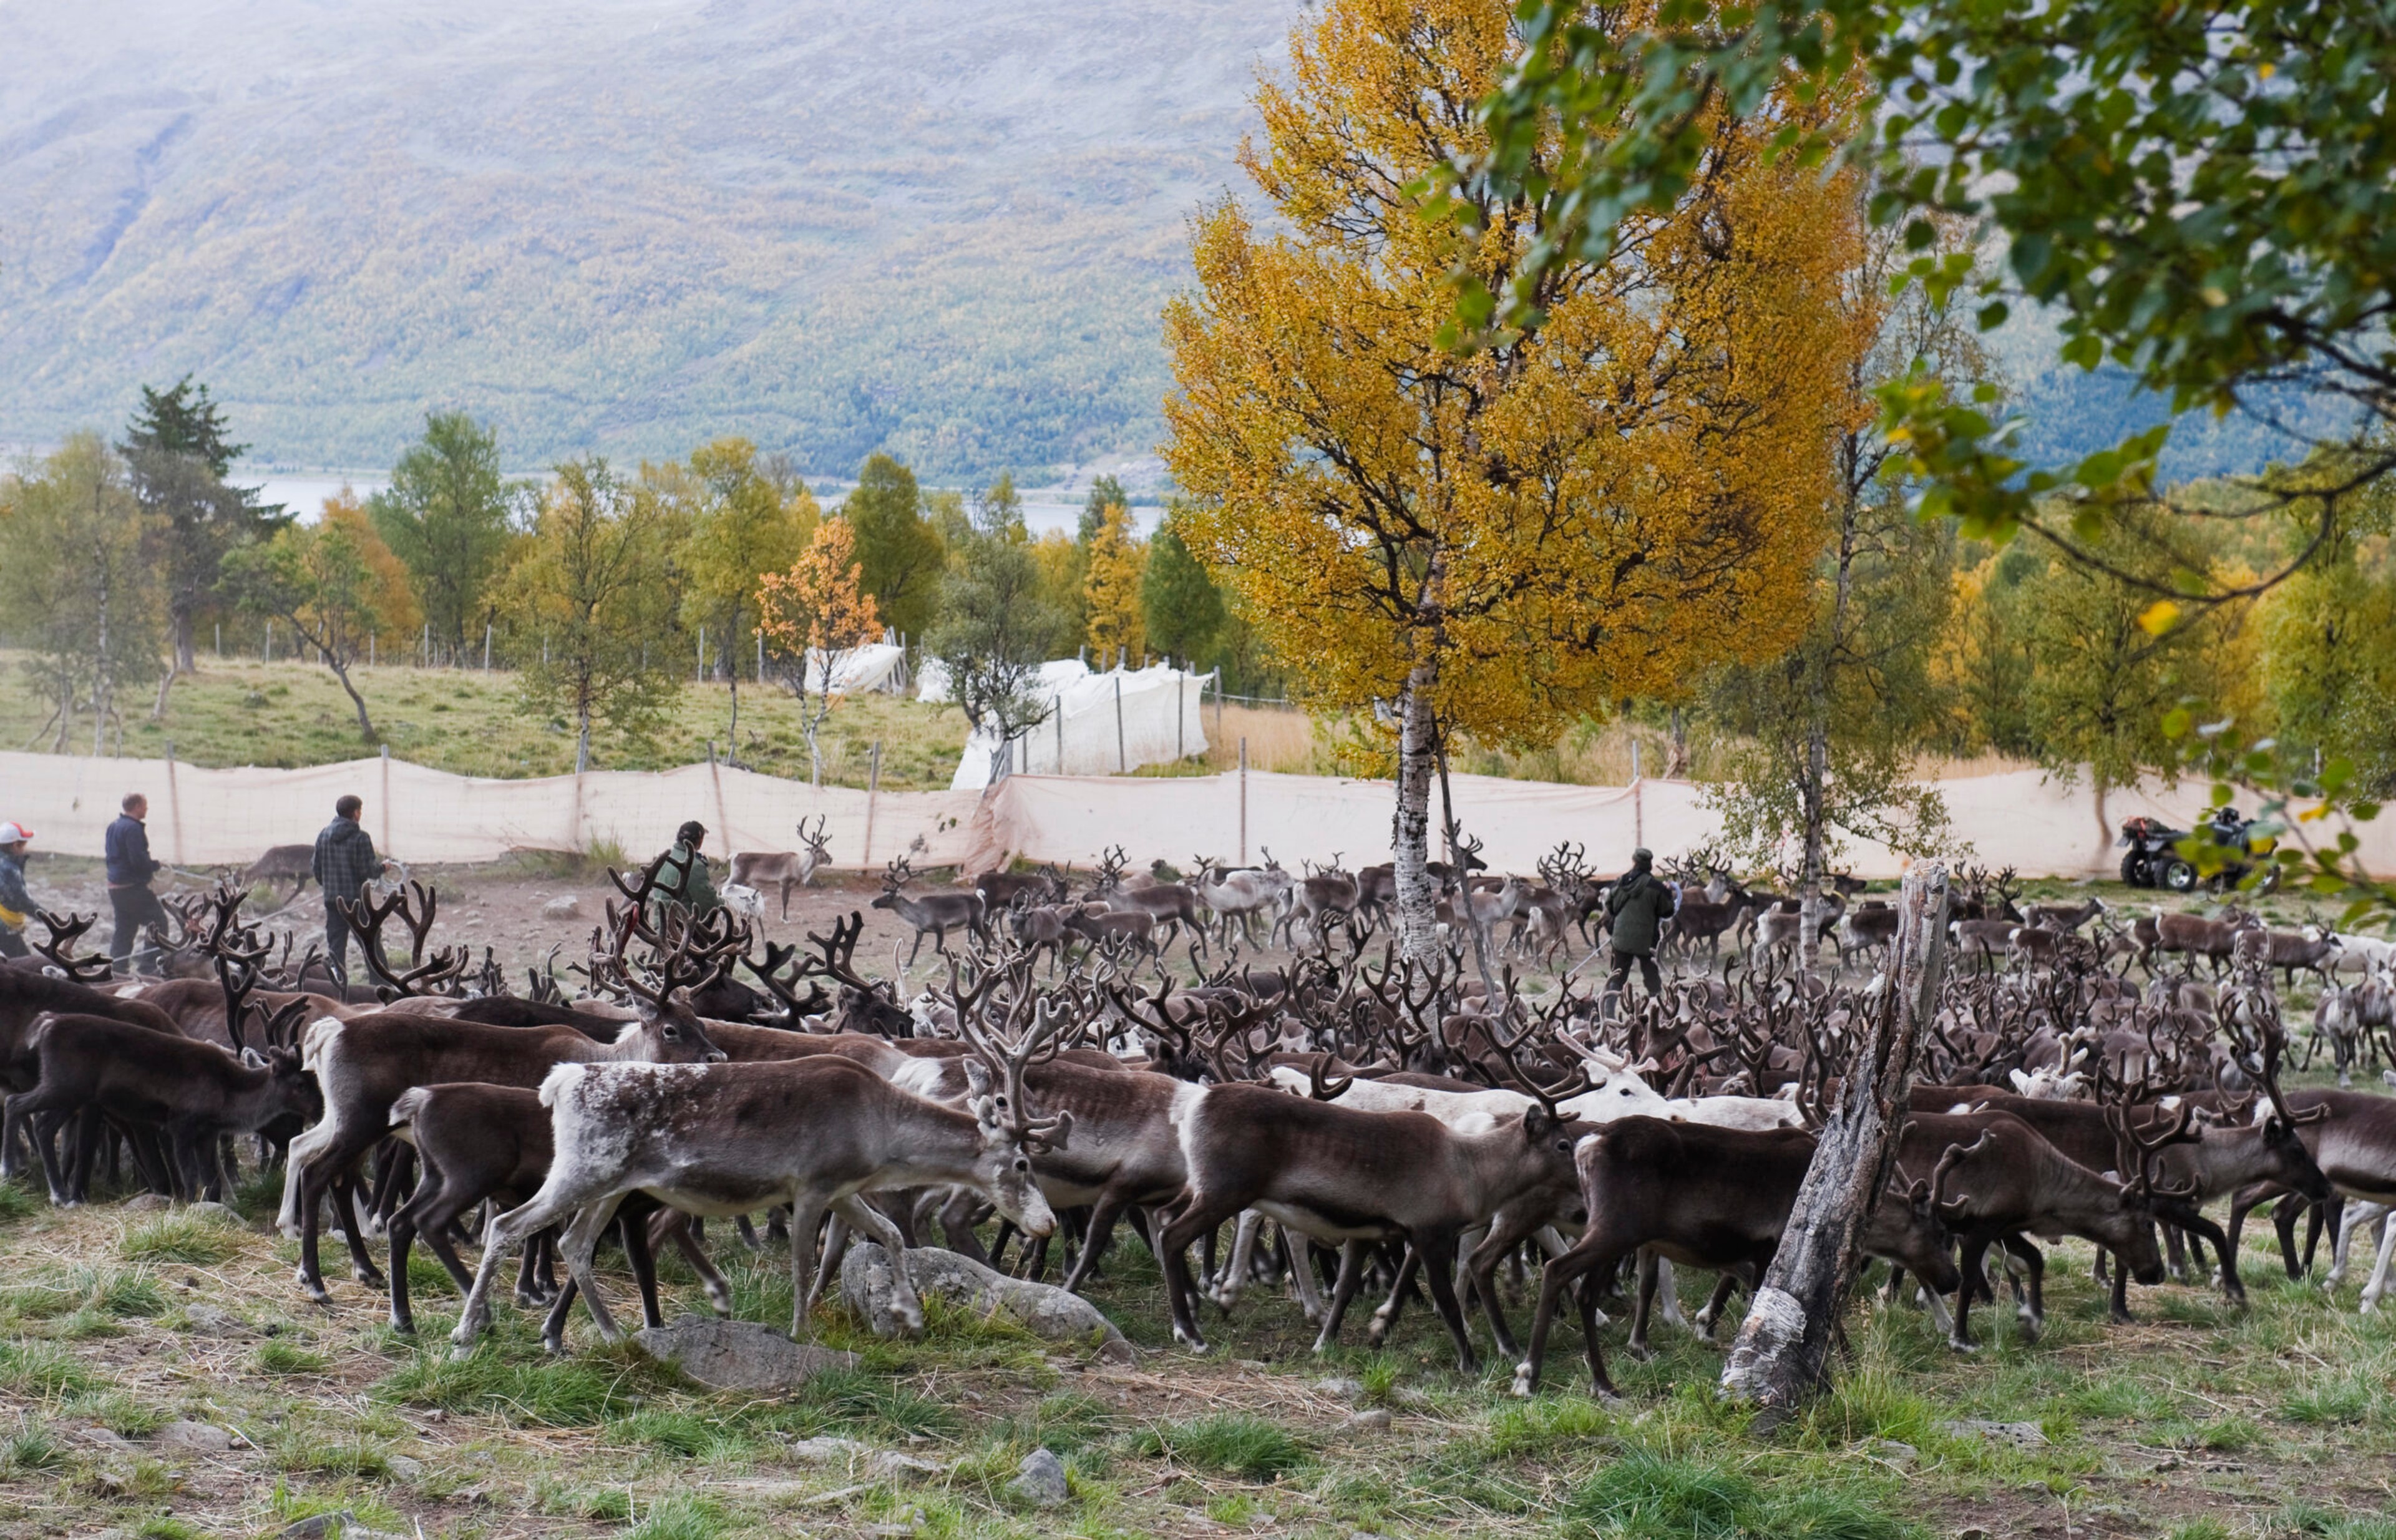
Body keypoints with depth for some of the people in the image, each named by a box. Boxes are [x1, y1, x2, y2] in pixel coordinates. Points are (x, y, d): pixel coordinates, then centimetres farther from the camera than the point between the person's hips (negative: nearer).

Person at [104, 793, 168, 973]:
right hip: (133, 887, -10)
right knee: (158, 922, -2)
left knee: (125, 929, 15)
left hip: (115, 886, 10)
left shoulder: (114, 826, 14)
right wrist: (156, 866, -8)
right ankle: (149, 965, -7)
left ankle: (116, 969, 14)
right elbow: (139, 860, -24)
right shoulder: (133, 828, -17)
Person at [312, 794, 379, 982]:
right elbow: (369, 869, -14)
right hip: (357, 897, -4)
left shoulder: (324, 836, 6)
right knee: (370, 943, 5)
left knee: (336, 944, 7)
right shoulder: (360, 837, -12)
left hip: (332, 900, 4)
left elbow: (315, 869, 11)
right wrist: (382, 867, 6)